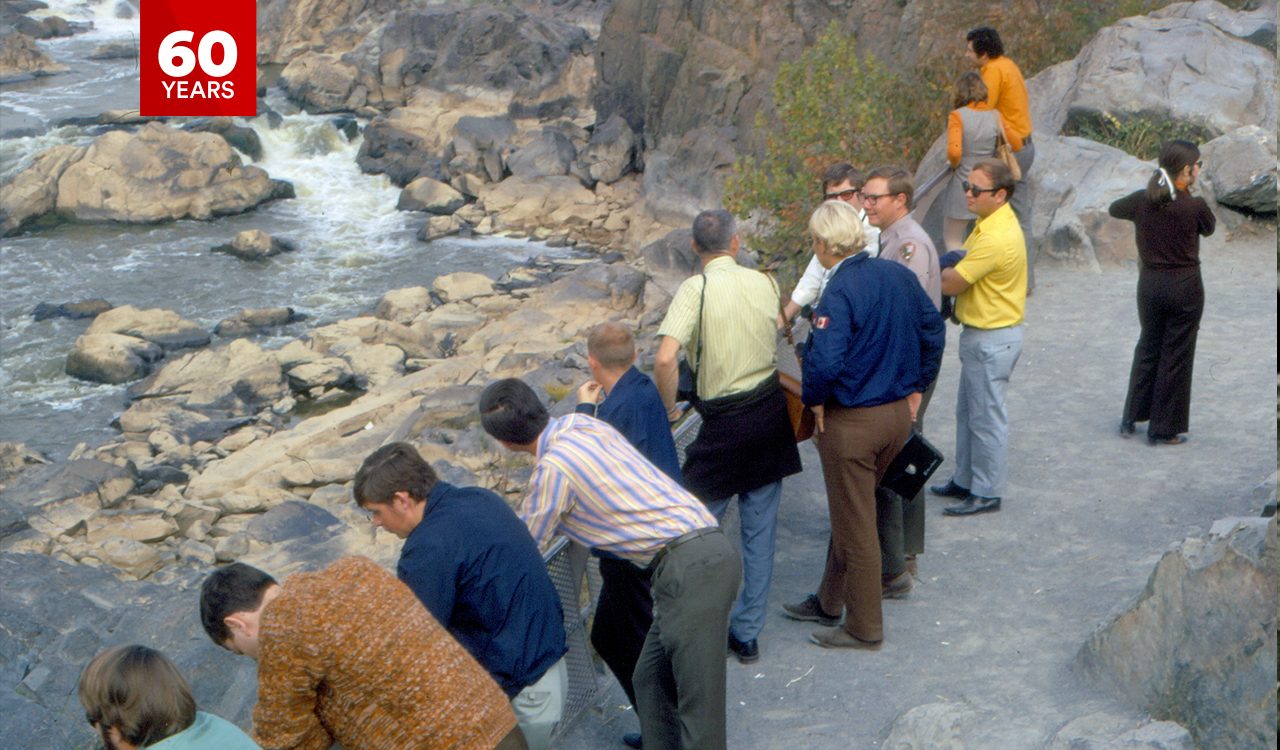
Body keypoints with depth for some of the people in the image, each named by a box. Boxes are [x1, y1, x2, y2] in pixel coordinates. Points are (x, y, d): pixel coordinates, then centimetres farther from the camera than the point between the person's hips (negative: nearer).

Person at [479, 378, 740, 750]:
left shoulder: (553, 468, -12)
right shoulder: (581, 424, 12)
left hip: (688, 567, -9)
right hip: (710, 548, 9)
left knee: (698, 702, -6)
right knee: (651, 682, 16)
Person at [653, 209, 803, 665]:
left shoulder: (696, 289, -14)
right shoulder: (764, 283, 1)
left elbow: (665, 357, -23)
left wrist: (667, 407, -9)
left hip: (724, 423, -5)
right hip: (771, 412, 5)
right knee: (760, 530, 11)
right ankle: (747, 634, 18)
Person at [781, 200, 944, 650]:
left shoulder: (839, 292, -22)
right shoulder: (898, 275, 1)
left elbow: (824, 361, -31)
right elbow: (933, 331, 10)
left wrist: (815, 401, -12)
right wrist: (915, 388, 18)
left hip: (852, 422, -8)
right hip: (899, 414, 8)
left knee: (855, 526, 7)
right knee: (849, 512, 23)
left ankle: (864, 629, 20)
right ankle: (829, 602, 39)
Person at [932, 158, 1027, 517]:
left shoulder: (995, 238, -27)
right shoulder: (993, 222, 6)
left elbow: (951, 284, -23)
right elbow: (964, 268, 12)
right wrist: (951, 269, -8)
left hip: (992, 338, -10)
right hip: (982, 333, 10)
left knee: (986, 417, 2)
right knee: (968, 411, 20)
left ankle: (987, 493, 14)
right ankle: (965, 480, 33)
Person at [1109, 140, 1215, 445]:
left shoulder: (1143, 200, -5)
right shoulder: (1195, 206, -17)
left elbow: (1115, 209, 15)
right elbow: (1209, 228, 4)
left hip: (1150, 284, 4)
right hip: (1185, 287, -4)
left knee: (1148, 346, 21)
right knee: (1176, 356, 7)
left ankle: (1131, 418, 27)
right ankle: (1164, 430, 14)